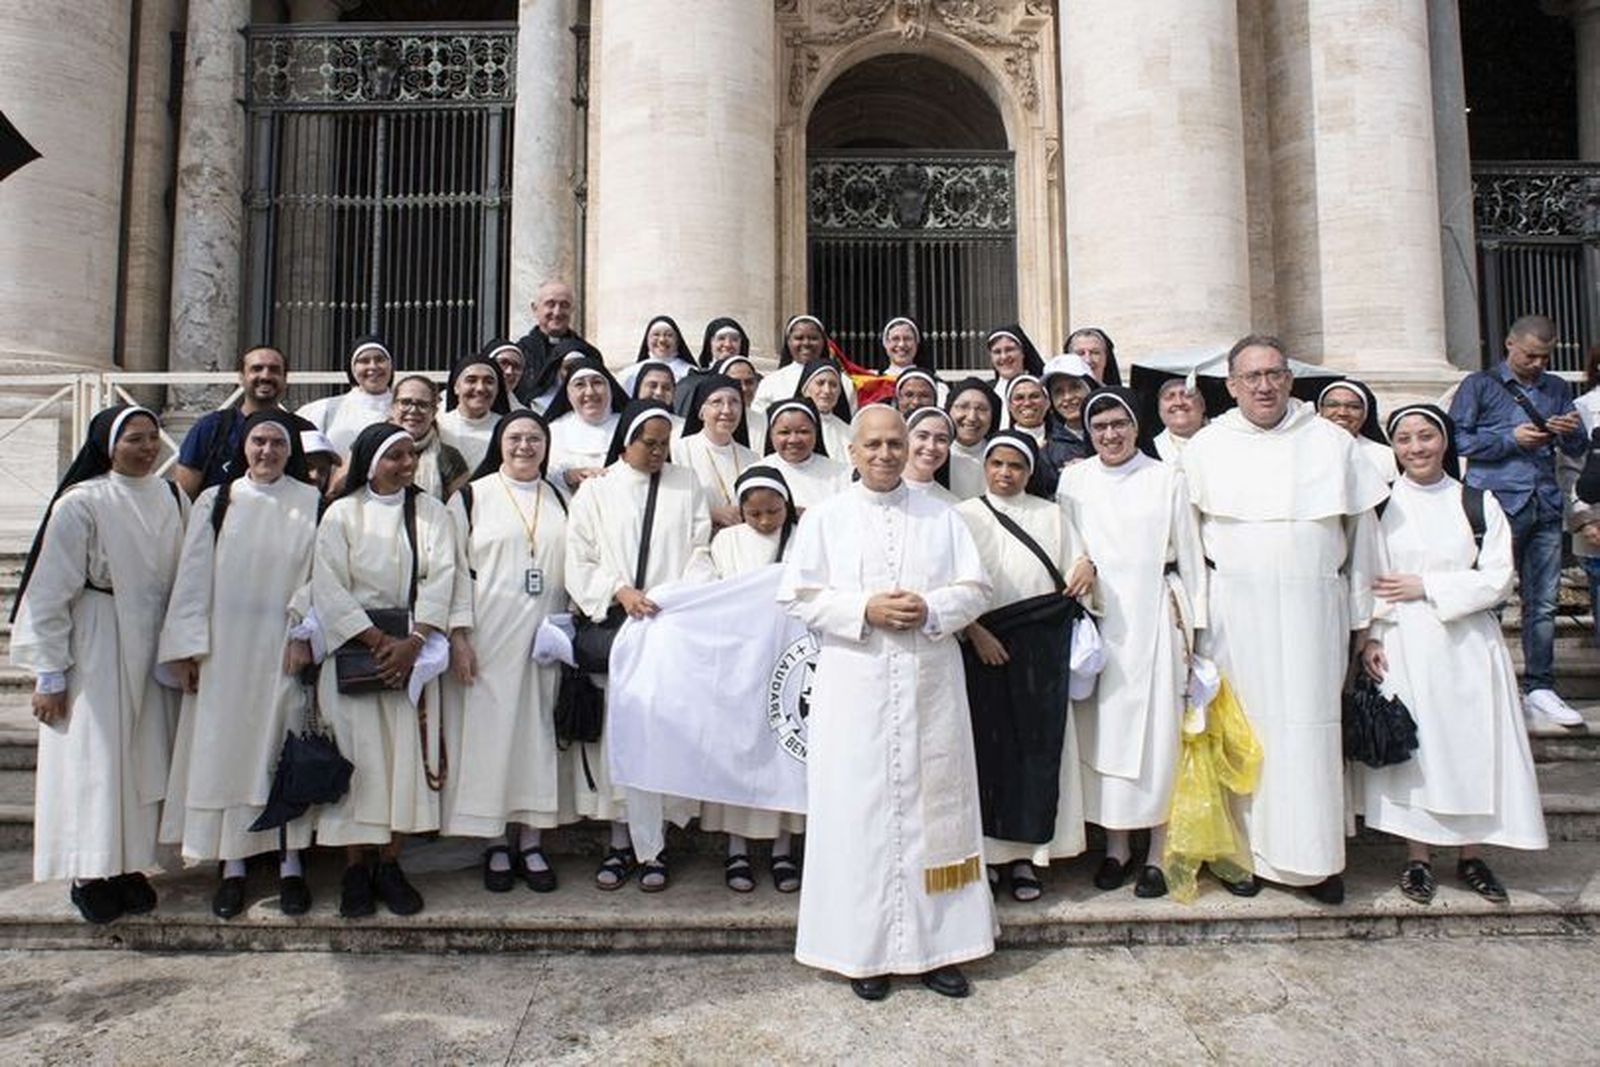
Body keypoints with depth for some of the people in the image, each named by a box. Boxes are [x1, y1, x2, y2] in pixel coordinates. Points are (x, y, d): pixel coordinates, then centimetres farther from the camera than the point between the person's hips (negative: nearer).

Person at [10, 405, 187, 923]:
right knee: (94, 758, 3)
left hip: (155, 644, 4)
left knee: (143, 757, 11)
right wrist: (49, 674, -9)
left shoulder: (172, 497, 1)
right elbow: (50, 593, -10)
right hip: (96, 645, -4)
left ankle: (131, 864, 24)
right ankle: (90, 873, 19)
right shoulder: (81, 503, -12)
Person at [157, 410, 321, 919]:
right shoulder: (215, 501, 6)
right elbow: (193, 576, 4)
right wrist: (187, 646, -2)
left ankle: (290, 864, 12)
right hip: (224, 648, 2)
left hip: (284, 647, -1)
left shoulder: (311, 503, 2)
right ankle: (232, 866, 15)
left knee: (285, 751, 2)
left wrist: (304, 634, -12)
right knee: (224, 748, 4)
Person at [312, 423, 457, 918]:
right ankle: (355, 868, 9)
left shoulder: (432, 512, 7)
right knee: (358, 753, -2)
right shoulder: (342, 514, 3)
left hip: (413, 648, 1)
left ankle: (390, 864, 11)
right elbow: (329, 587, -5)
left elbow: (441, 579, -2)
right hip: (353, 646, -1)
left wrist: (411, 643, -13)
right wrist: (377, 641, -13)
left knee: (407, 752, 0)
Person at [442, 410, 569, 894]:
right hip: (489, 635, -2)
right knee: (491, 729, 0)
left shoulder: (560, 500, 13)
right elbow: (456, 567, -2)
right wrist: (459, 634, -10)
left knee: (539, 729, 5)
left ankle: (531, 839, 14)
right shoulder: (472, 497, 4)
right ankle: (497, 843, 12)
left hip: (547, 633, 3)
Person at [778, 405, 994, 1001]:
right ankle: (864, 949, 14)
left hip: (929, 689, 2)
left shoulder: (940, 518, 12)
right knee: (858, 811, 1)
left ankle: (935, 945, 18)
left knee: (933, 807, 5)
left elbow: (976, 589, 7)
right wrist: (865, 610, -14)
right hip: (854, 690, -2)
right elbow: (798, 595, -1)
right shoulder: (825, 519, 6)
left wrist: (931, 610, -12)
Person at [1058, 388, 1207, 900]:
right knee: (1102, 731, 4)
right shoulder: (1073, 480, 7)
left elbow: (1190, 555, 4)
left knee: (1157, 733, 0)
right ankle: (1116, 848, 17)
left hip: (1154, 618, -1)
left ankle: (1156, 854, 10)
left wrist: (1193, 625, 2)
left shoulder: (1166, 479, 2)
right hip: (1097, 618, 2)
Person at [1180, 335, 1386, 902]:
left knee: (1313, 727, 2)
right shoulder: (1206, 447, 5)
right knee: (1244, 727, 3)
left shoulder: (1333, 442, 7)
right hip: (1235, 612, 0)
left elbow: (1361, 530, 9)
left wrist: (1362, 620, 8)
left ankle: (1316, 855, 15)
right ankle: (1247, 850, 14)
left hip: (1314, 609, 1)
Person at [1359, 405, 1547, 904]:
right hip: (1403, 645, -1)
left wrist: (1427, 586, -10)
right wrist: (1369, 637, -9)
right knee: (1413, 746, 1)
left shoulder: (1479, 503, 6)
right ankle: (1418, 858, 12)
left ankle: (1472, 855, 19)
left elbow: (1498, 577, -2)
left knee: (1473, 745, 4)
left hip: (1468, 643, 2)